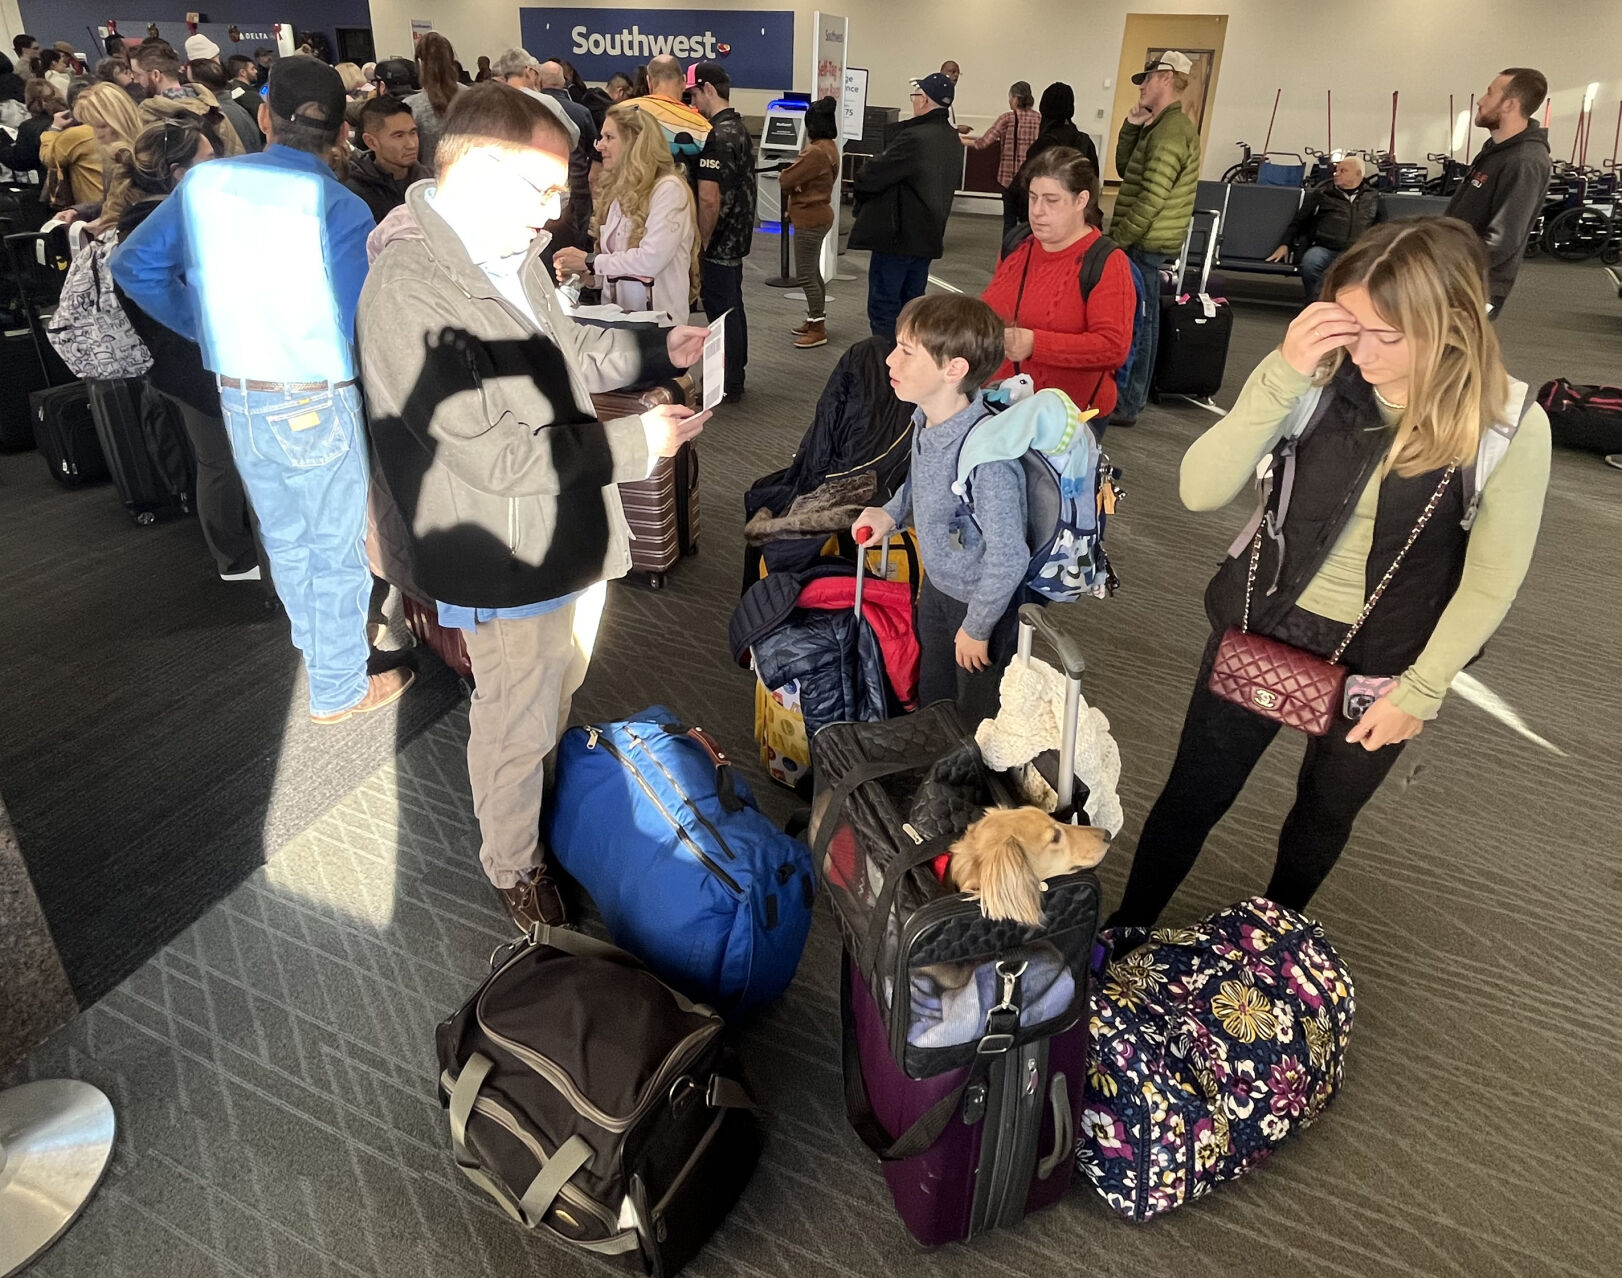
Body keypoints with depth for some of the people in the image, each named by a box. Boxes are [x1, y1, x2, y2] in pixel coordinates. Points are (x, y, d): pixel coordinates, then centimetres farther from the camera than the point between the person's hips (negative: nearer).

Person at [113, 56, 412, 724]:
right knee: (339, 550, 9)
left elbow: (133, 266, 8)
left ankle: (320, 644, 44)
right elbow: (367, 328, -19)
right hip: (319, 407, -6)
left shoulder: (205, 181, 0)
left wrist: (210, 328, 14)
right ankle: (339, 689, 22)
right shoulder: (339, 207, -16)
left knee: (285, 541, 22)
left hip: (237, 399, 6)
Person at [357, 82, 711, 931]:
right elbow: (502, 457, -28)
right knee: (515, 728, 13)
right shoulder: (408, 295, -27)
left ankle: (551, 794, 54)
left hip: (575, 535, 8)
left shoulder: (509, 252, 1)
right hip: (511, 566, -8)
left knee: (559, 692, 28)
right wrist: (637, 443, -21)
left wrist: (659, 350, 3)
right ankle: (514, 866, 38)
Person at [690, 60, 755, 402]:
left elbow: (709, 198, -26)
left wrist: (700, 244, -17)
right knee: (733, 306, 16)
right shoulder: (740, 127, 11)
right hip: (737, 237, 9)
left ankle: (727, 386, 6)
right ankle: (736, 375, 27)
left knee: (721, 310, -2)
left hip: (718, 242, -9)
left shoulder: (718, 135, -20)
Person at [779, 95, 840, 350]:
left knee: (805, 276, -4)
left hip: (810, 219, -10)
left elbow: (786, 180, -20)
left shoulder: (815, 152, -23)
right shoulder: (830, 148, 8)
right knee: (812, 272, 19)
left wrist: (783, 174, 2)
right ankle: (816, 321, 28)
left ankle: (818, 330, 0)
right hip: (818, 215, 10)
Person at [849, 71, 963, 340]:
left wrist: (861, 175, 4)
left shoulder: (914, 137, -20)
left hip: (897, 236, -9)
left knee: (883, 307, -2)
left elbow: (871, 177, -20)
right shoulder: (953, 140, 9)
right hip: (929, 236, 9)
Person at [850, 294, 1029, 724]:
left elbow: (1007, 558, -31)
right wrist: (891, 512, 0)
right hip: (936, 584, 8)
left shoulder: (988, 454, -37)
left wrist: (976, 628, -20)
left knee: (976, 722, 16)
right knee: (931, 701, 29)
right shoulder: (926, 418, -11)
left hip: (981, 600, -8)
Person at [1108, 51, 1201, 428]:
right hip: (1148, 240, 11)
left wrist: (1117, 239, -19)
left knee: (1134, 320, -7)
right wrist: (1132, 125, 5)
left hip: (1144, 242, -11)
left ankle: (1125, 405, -3)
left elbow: (1152, 196, -22)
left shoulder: (1171, 130, -16)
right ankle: (1131, 396, 26)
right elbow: (1125, 169, 15)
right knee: (1141, 319, 15)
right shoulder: (1163, 125, 16)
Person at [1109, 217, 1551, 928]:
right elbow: (1201, 491, -24)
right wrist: (1282, 377, -34)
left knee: (1325, 815, 22)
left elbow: (1490, 579, -9)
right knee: (1191, 797, 10)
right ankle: (1124, 936, 36)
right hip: (1263, 626, 0)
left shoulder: (1510, 427, -18)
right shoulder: (1318, 377, -18)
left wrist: (1421, 689, -6)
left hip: (1382, 660, 1)